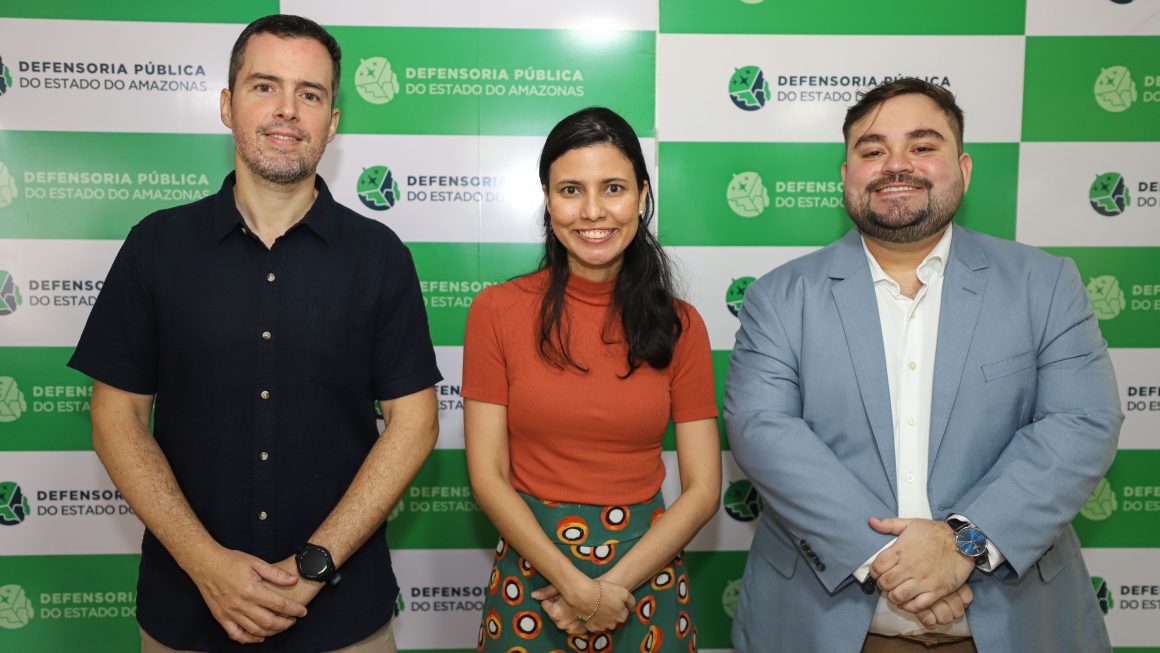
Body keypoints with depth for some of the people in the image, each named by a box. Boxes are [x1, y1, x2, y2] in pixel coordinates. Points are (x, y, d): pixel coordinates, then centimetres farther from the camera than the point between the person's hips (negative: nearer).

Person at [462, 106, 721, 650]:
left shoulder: (679, 325, -3)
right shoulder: (497, 311, -6)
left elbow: (703, 489, -4)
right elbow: (488, 476, -7)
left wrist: (615, 585, -13)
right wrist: (576, 585, -14)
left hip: (647, 570, 1)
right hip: (532, 568, -1)